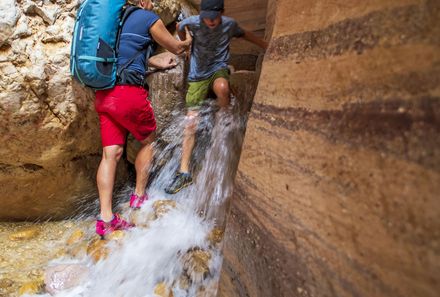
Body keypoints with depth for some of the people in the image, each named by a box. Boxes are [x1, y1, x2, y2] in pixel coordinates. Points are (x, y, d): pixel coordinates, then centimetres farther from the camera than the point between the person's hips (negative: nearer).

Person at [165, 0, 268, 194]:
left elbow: (244, 34, 17)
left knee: (222, 88, -40)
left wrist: (267, 46, 18)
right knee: (191, 124, -8)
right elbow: (179, 27, 13)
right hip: (197, 76, 0)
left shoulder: (230, 24, -4)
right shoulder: (194, 22, -9)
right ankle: (184, 172, -2)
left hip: (218, 70, 0)